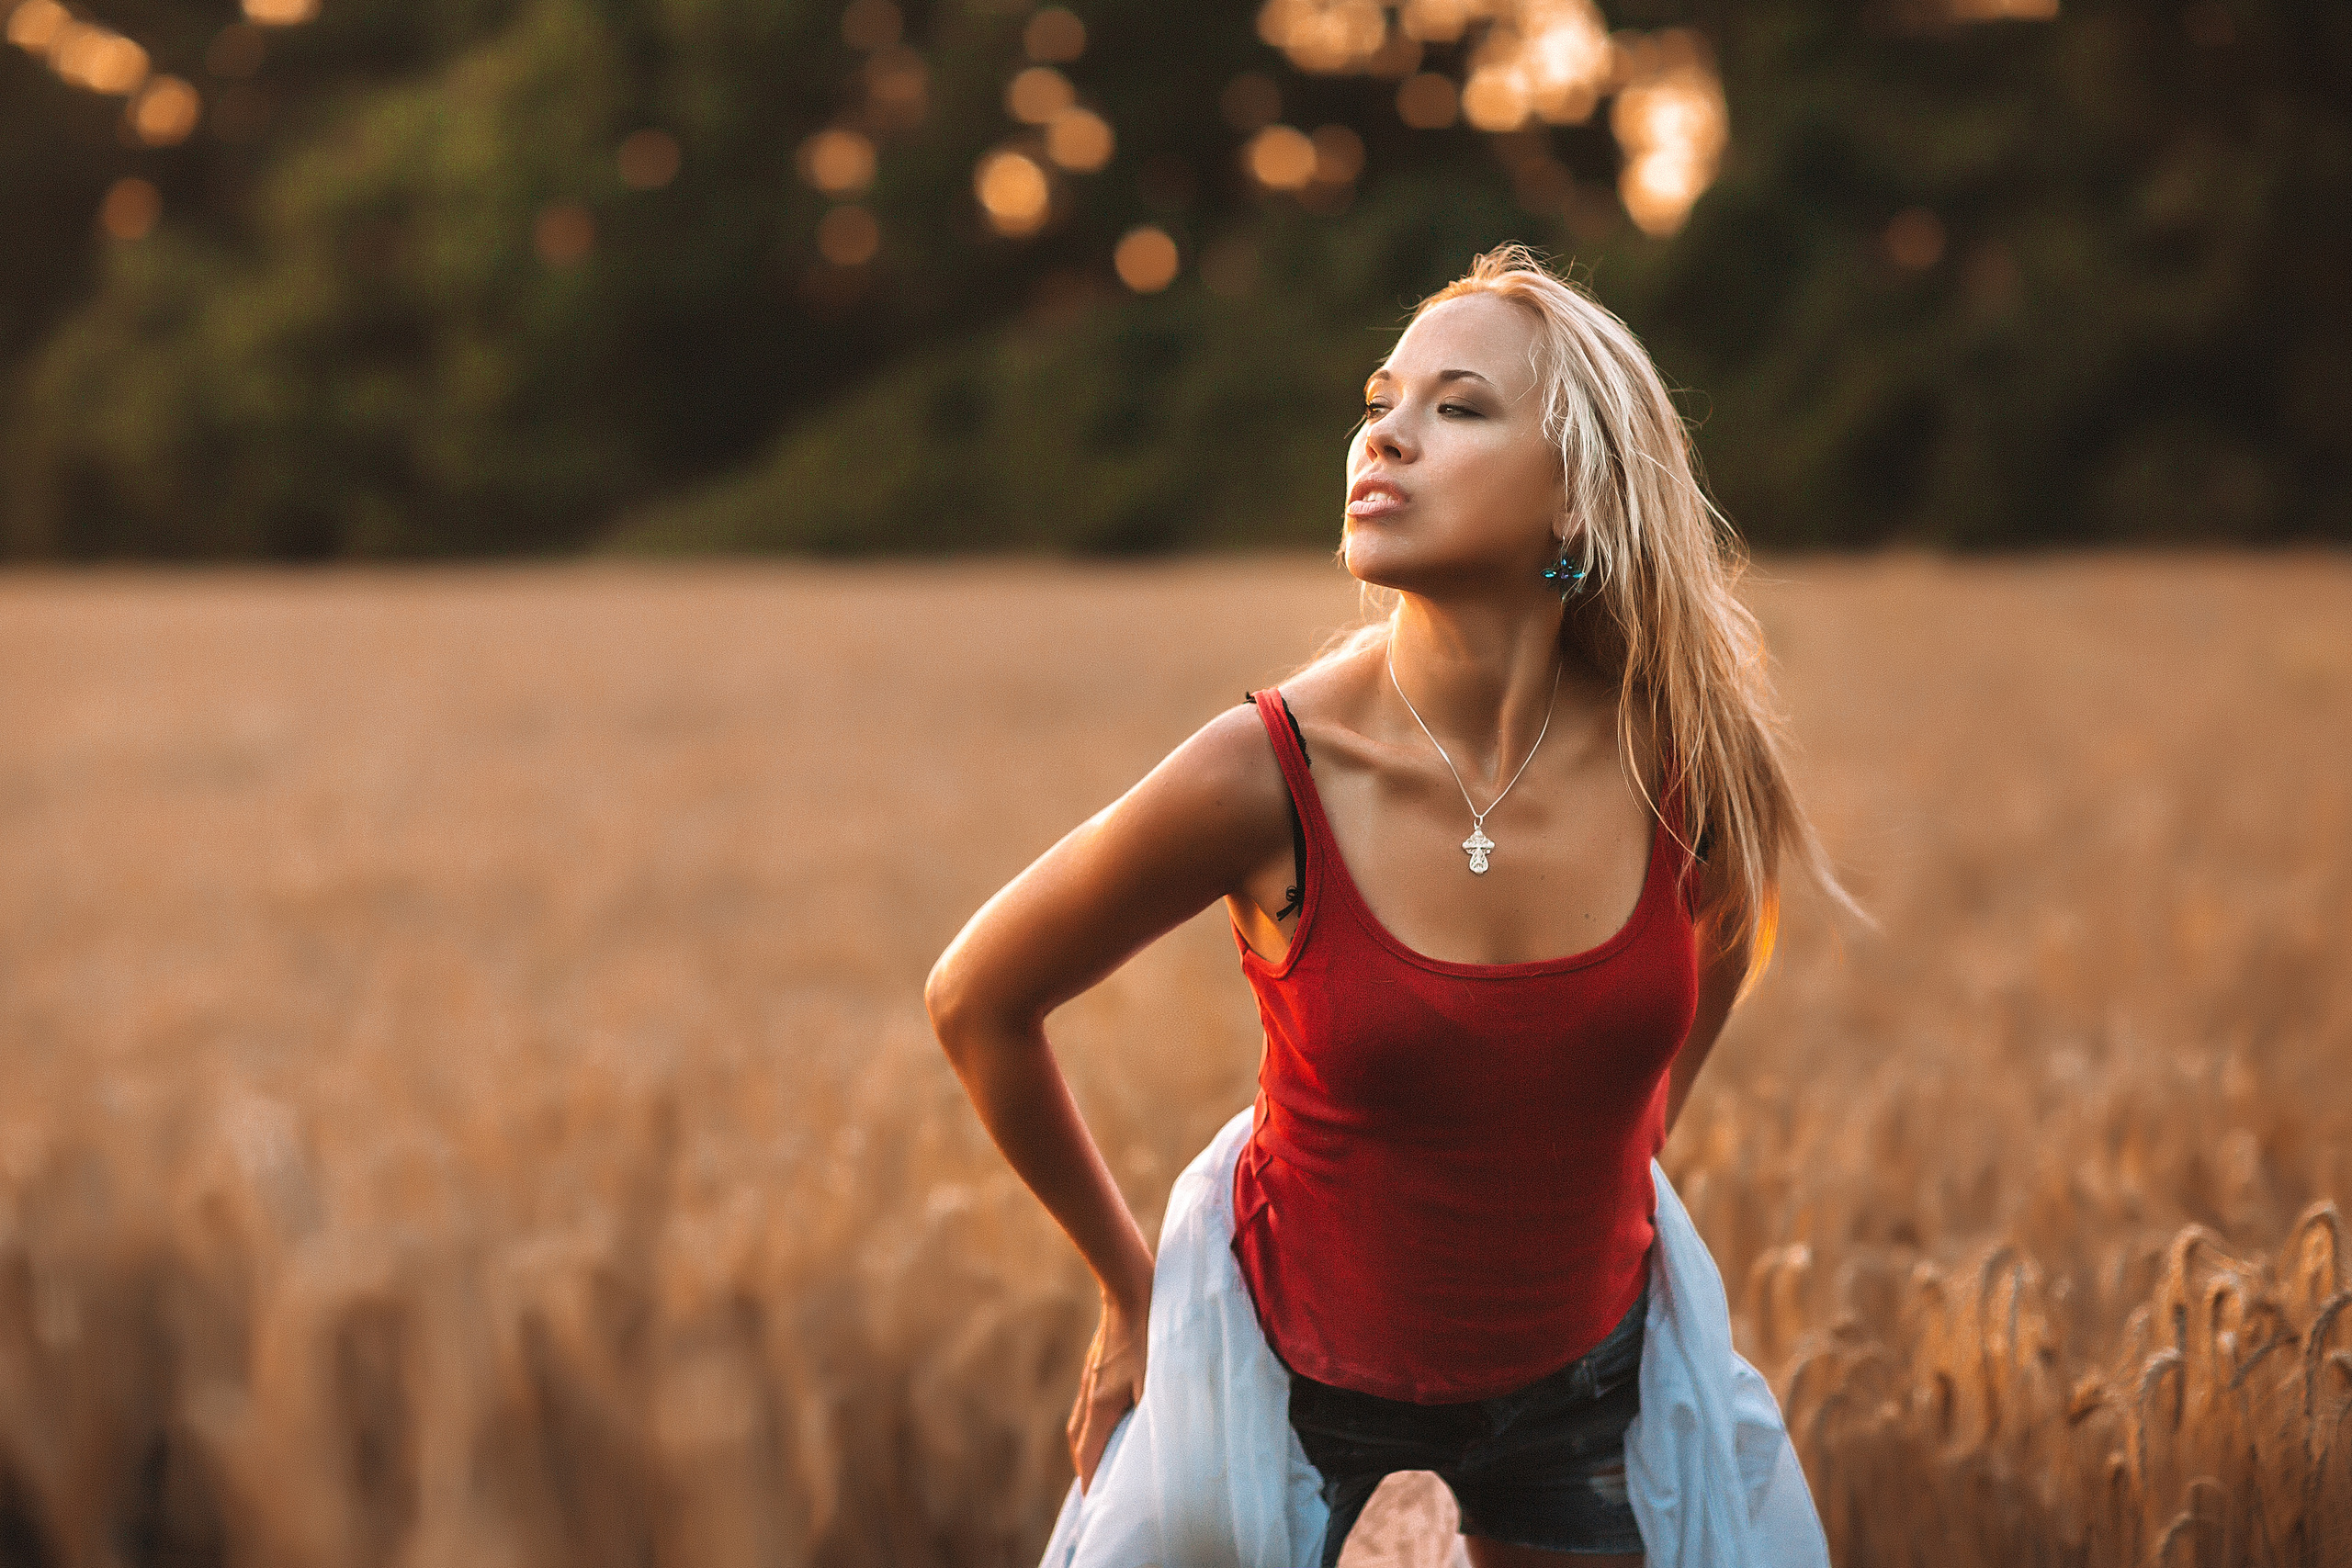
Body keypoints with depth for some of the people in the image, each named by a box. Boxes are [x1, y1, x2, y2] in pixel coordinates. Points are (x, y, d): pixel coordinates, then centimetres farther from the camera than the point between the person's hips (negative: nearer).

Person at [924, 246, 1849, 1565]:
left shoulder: (1686, 755, -19)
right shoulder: (1266, 779, -26)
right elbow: (977, 1002, -10)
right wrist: (1133, 1287, -1)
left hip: (1582, 1366, 2)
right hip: (1306, 1365, -2)